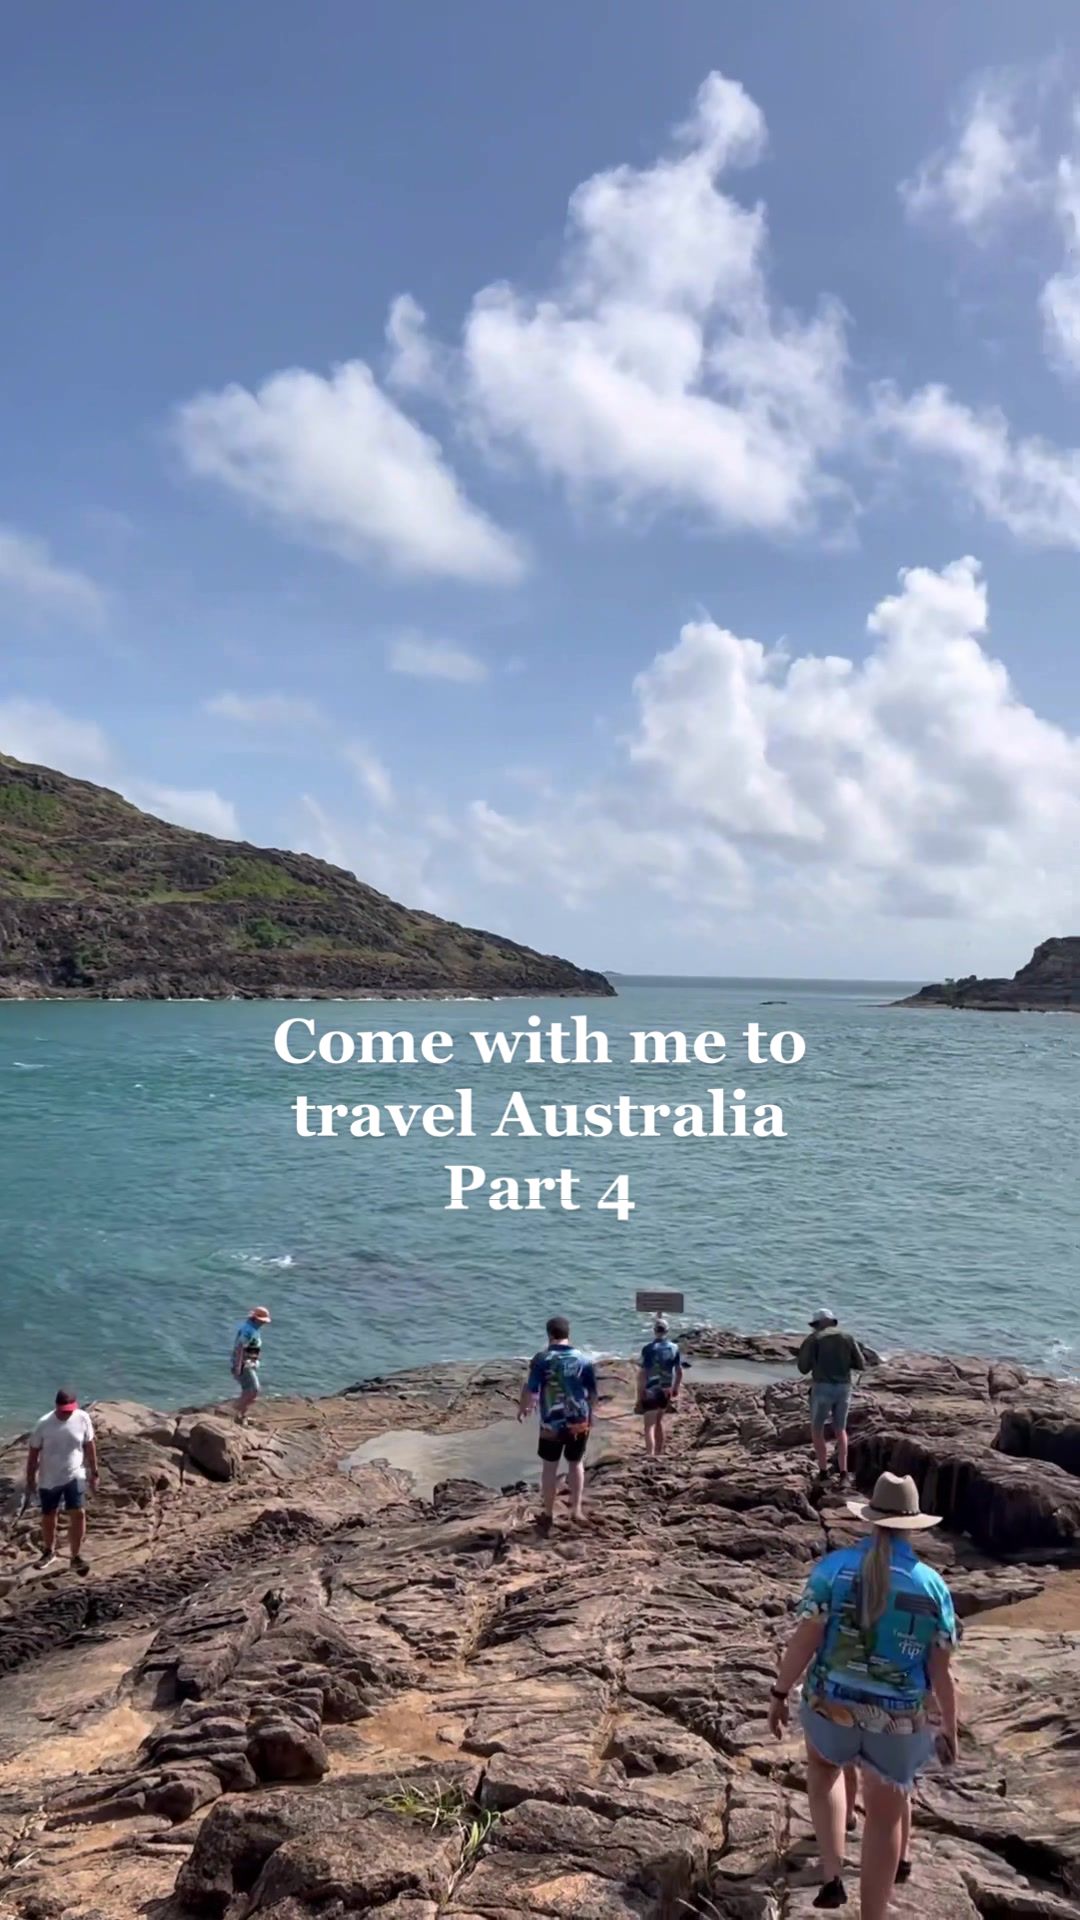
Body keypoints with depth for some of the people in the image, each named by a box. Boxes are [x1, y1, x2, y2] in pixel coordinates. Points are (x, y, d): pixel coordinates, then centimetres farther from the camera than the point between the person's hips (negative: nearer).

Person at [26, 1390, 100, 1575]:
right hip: (49, 1479, 0)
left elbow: (90, 1446, -1)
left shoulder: (83, 1418, -13)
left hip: (75, 1476, 0)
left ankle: (76, 1557, 1)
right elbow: (34, 1452, -4)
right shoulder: (44, 1423, -16)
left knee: (78, 1514, -11)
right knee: (48, 1517, 15)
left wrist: (94, 1472, 2)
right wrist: (30, 1478, 0)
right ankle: (48, 1552, 38)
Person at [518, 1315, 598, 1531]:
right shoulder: (584, 1359, -3)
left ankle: (547, 1515, 18)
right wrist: (588, 1412, 20)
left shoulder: (542, 1359, -11)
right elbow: (593, 1392, 4)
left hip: (552, 1423, -2)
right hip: (579, 1422, 2)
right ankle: (576, 1510, 20)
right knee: (576, 1463, 18)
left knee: (549, 1467, 11)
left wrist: (523, 1409, 8)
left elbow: (531, 1390, -11)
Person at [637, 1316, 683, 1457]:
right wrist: (675, 1390, 18)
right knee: (659, 1421, 22)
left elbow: (642, 1374, -14)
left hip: (651, 1391, -5)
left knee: (649, 1425, -3)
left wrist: (639, 1396, -8)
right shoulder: (674, 1348, 1)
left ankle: (651, 1455, -15)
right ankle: (659, 1453, 30)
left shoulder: (648, 1349, -14)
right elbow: (679, 1372, 6)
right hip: (666, 1391, 5)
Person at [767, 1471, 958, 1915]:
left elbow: (804, 1641, -13)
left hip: (833, 1707, 0)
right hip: (898, 1721, 0)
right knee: (885, 1814, 20)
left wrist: (779, 1694, -1)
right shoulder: (931, 1584, -8)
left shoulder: (833, 1567, -11)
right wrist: (949, 1731, 10)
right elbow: (941, 1671, -4)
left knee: (823, 1763, 32)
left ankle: (833, 1874, 22)